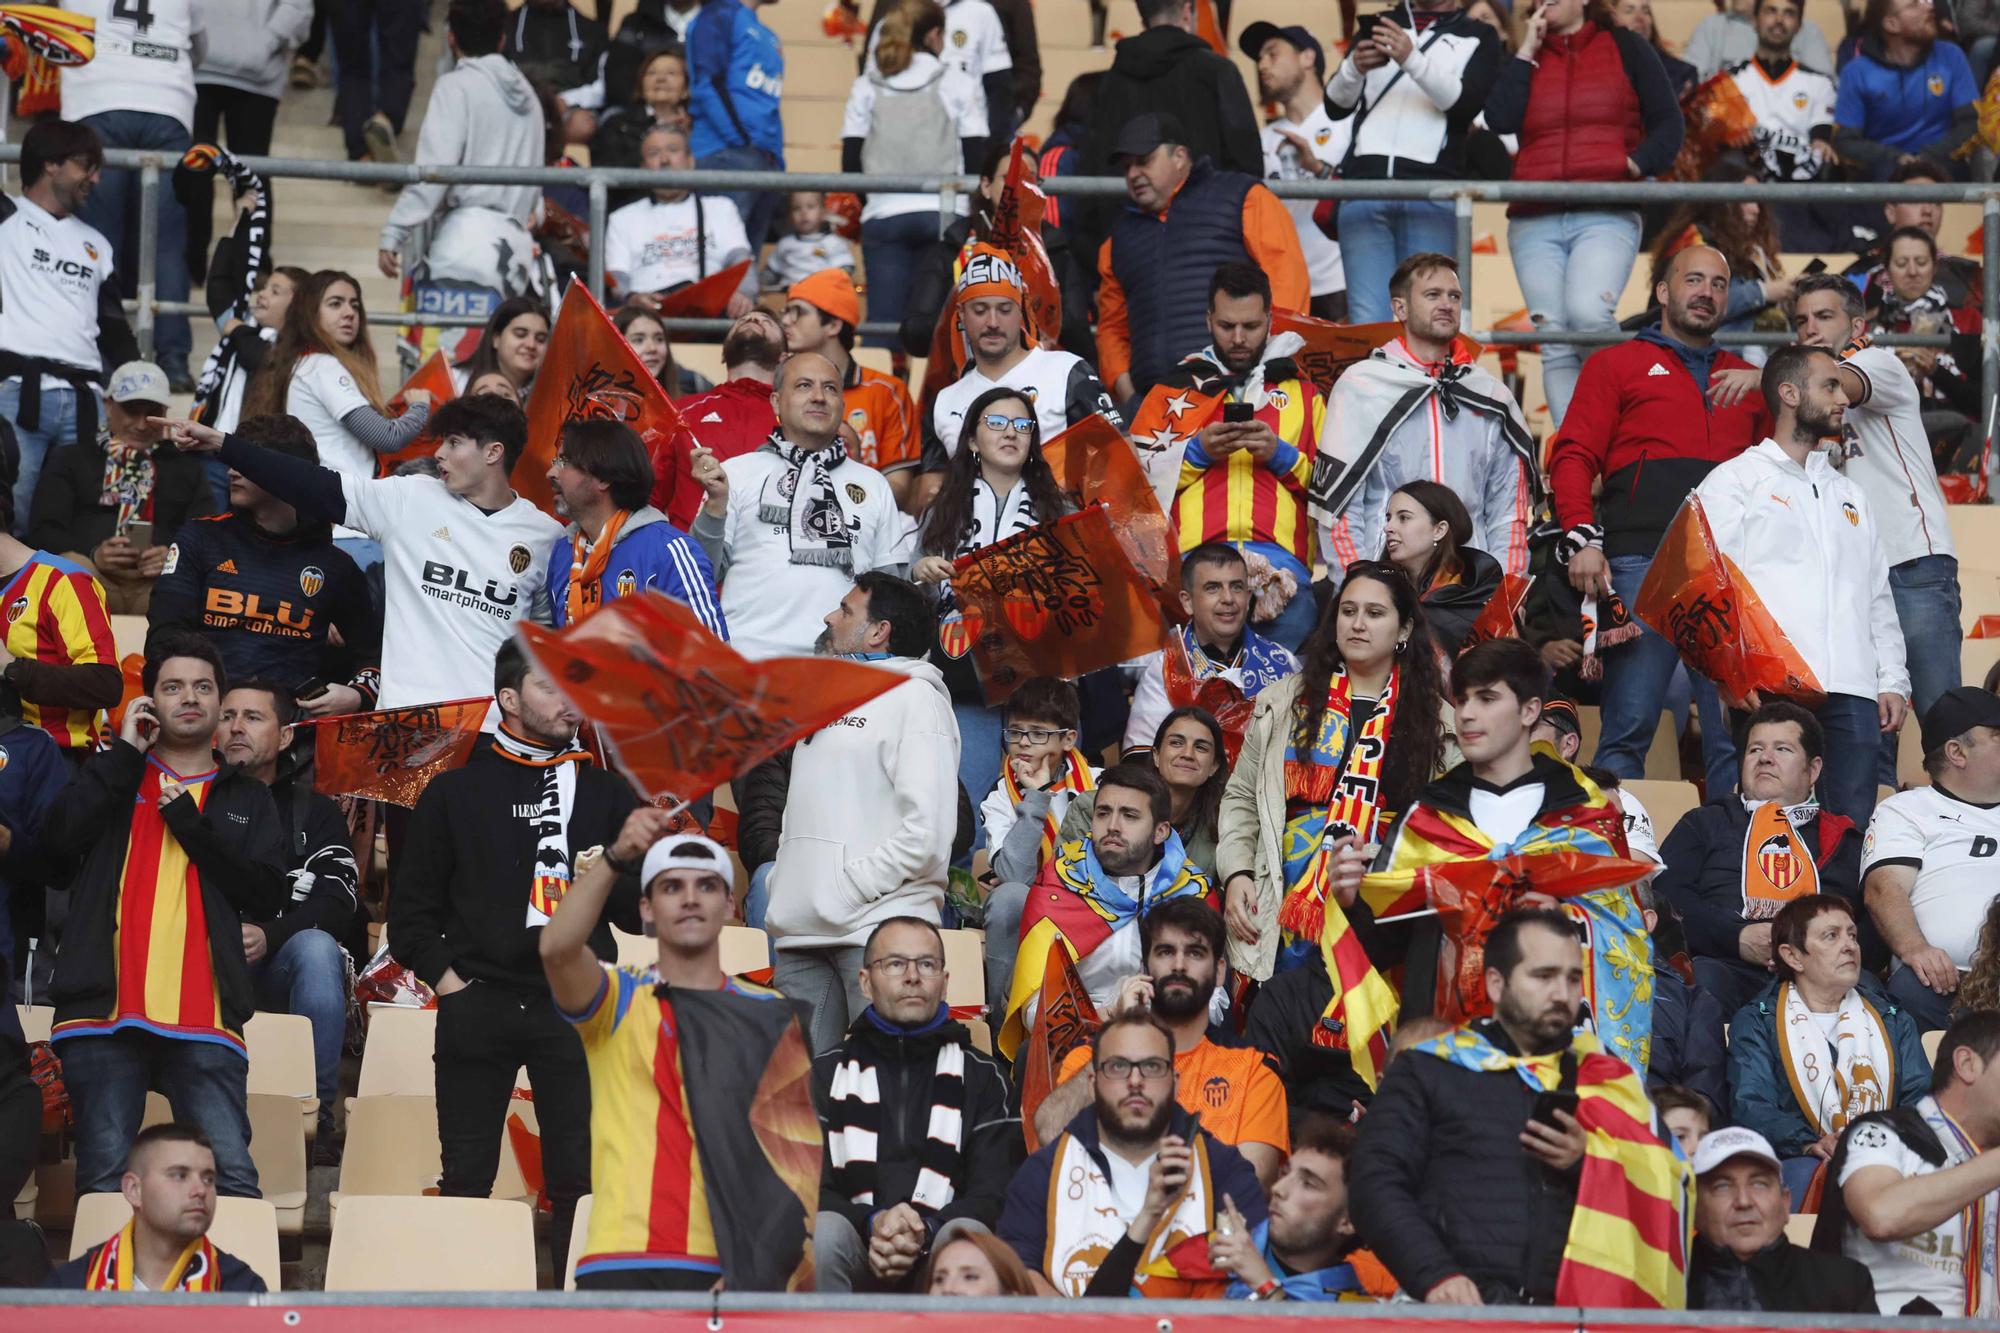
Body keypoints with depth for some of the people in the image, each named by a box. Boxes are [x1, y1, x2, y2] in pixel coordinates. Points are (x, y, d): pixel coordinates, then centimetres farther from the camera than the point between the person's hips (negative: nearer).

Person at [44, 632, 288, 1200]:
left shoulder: (247, 799, 20)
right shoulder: (112, 776, 18)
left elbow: (269, 896, 5)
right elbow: (58, 839, -2)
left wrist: (189, 823, -1)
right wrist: (125, 752, 0)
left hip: (204, 1018, 0)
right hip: (104, 1009, 0)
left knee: (232, 1177, -12)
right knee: (104, 1182, -5)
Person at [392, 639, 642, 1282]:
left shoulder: (606, 791, 14)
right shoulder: (455, 793, 11)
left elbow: (642, 913, 11)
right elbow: (410, 904, 11)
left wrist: (607, 878, -9)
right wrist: (443, 975, -2)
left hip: (573, 1006, 1)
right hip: (478, 1005, -1)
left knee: (581, 1178, -3)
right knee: (466, 1178, 1)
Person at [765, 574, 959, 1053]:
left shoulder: (913, 696, -1)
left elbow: (927, 830, -12)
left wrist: (849, 888, -14)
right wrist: (783, 889, 11)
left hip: (876, 926, -8)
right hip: (802, 936, 8)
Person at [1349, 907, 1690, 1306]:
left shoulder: (1609, 1079, 21)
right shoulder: (1427, 1071, 13)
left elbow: (1672, 1195, 16)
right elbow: (1376, 1184, 3)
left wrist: (1590, 1164, -1)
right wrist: (1435, 1276, -12)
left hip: (1575, 1314, 2)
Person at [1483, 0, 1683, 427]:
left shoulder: (1625, 47, 14)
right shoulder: (1522, 59, 18)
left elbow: (1668, 122, 9)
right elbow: (1499, 120, 0)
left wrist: (1638, 164, -9)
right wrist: (1526, 52, 3)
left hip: (1606, 218, -3)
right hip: (1535, 222, 3)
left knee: (1587, 314, -27)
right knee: (1555, 343, -4)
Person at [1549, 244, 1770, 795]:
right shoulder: (1617, 364, 15)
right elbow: (1573, 456, 6)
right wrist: (1582, 540, -8)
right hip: (1642, 563, -3)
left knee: (1735, 735, -3)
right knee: (1628, 728, -8)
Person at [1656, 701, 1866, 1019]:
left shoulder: (1843, 837, 30)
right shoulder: (1706, 823, 28)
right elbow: (1664, 895, 10)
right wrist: (1737, 937, -7)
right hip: (1727, 967, 0)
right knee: (1703, 978, -39)